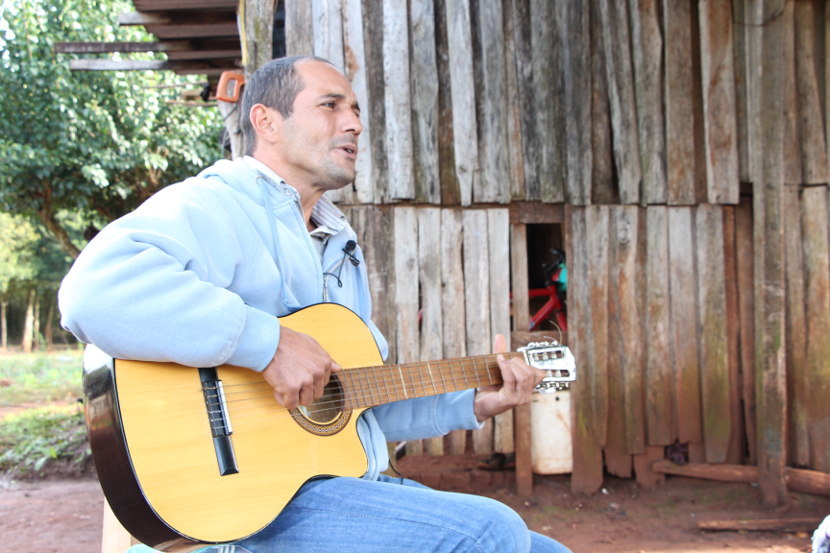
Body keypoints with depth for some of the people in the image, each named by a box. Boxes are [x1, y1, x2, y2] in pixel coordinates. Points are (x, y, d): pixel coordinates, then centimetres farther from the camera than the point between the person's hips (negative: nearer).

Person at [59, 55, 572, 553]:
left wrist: (471, 404, 13)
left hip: (355, 485, 9)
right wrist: (269, 341, -28)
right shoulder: (215, 206, -9)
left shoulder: (338, 245, 21)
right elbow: (95, 290, -30)